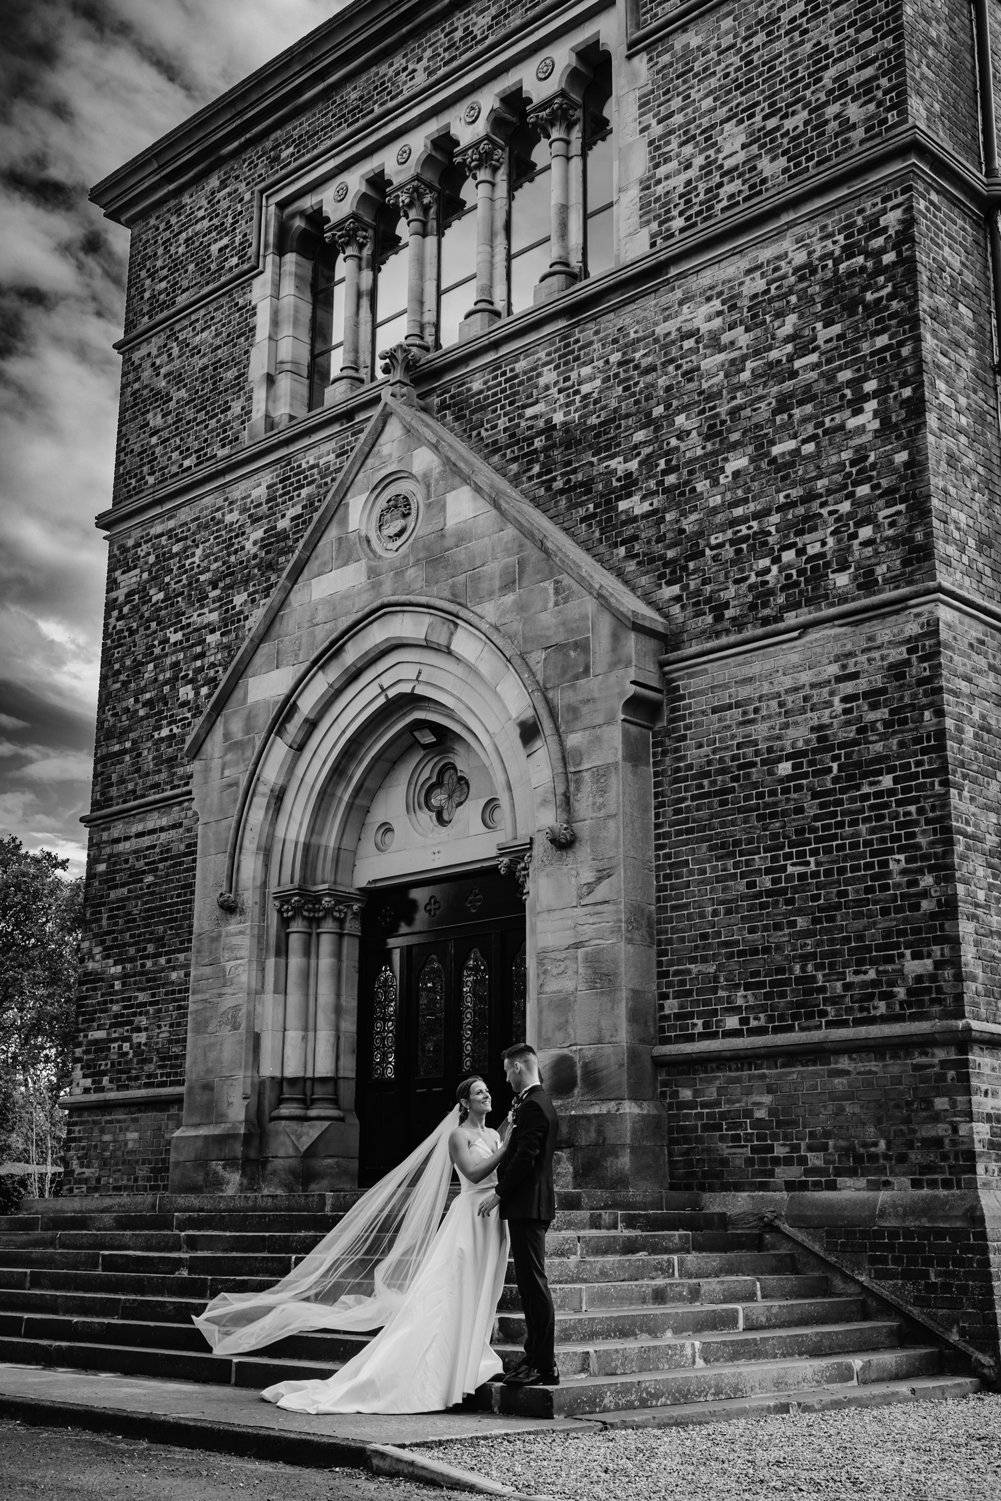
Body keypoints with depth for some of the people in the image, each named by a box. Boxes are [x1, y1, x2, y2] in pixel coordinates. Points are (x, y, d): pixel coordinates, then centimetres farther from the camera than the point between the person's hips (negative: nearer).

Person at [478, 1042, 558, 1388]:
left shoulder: (533, 1105, -14)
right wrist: (515, 1120, 11)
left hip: (528, 1205, -11)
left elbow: (526, 1157, -19)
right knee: (530, 1283, 12)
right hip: (530, 1205, 11)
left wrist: (499, 1193, -14)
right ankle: (536, 1357, 17)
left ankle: (544, 1366, -4)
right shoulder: (538, 1101, 17)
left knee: (534, 1283, -7)